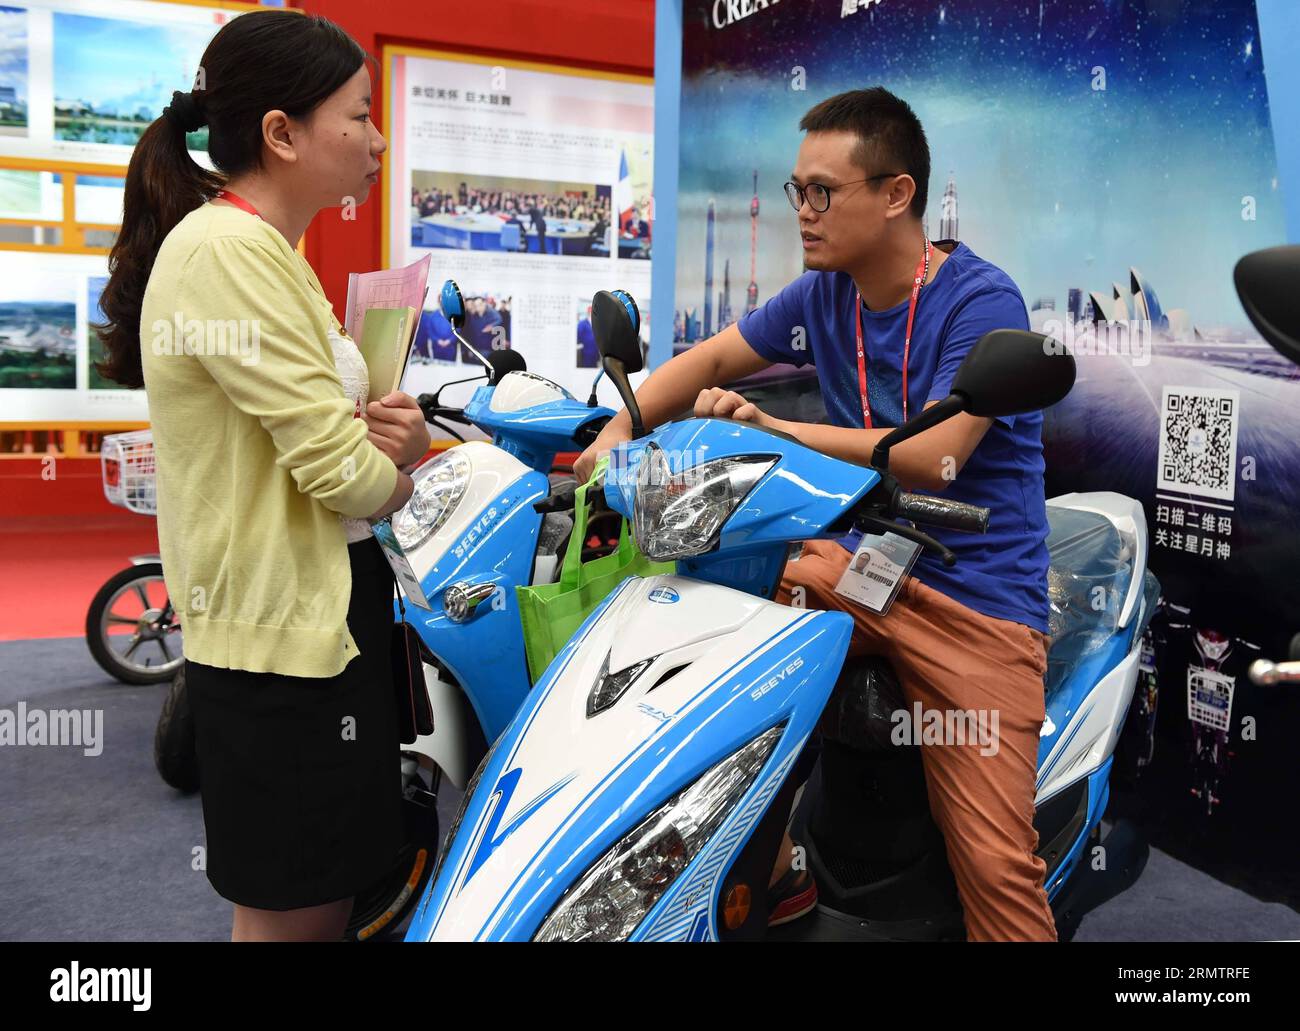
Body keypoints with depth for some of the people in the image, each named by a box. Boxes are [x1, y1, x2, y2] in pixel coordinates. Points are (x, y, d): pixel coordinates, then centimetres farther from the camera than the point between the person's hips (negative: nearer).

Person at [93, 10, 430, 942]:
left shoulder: (264, 251, 13)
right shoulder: (229, 248, -18)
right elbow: (339, 469, -23)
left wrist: (391, 434, -4)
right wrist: (403, 463, 0)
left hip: (327, 613, 10)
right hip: (285, 632, -10)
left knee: (333, 893, 21)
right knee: (294, 916, 4)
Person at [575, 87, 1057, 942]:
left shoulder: (984, 302, -13)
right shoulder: (823, 295, 7)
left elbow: (932, 457, -24)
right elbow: (707, 361, 15)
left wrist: (773, 428, -26)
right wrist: (618, 430, -1)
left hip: (978, 596, -6)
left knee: (996, 862, -15)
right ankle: (772, 875, 6)